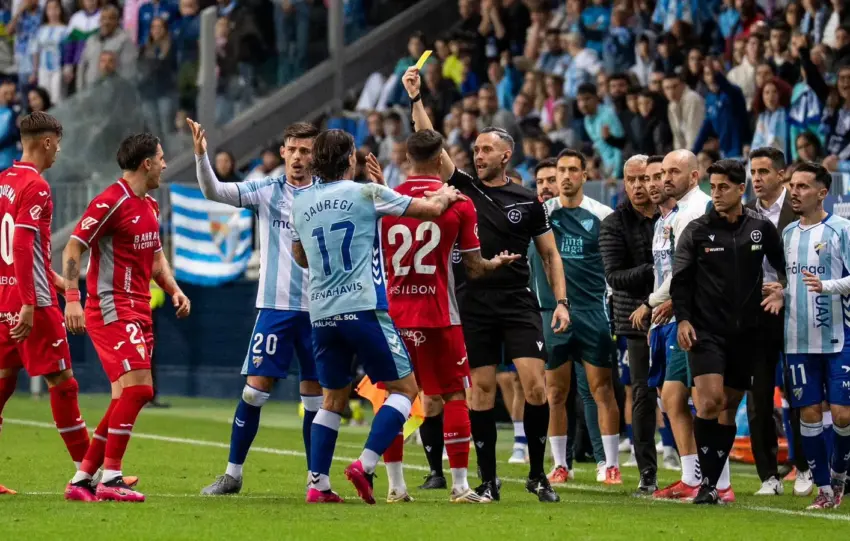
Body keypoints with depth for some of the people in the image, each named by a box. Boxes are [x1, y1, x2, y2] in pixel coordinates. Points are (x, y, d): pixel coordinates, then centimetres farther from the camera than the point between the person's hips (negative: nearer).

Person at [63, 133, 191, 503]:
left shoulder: (150, 206, 16)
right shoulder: (111, 202, -12)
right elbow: (73, 249, -14)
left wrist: (174, 290, 10)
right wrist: (72, 299, -23)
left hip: (138, 311, 9)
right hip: (112, 309, -9)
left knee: (130, 395, 6)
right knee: (138, 387, -18)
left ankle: (83, 479, 11)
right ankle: (110, 478, -14)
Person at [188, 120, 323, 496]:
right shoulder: (267, 191, 2)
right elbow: (215, 191, -6)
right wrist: (201, 156, -24)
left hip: (317, 309, 1)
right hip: (275, 306, -1)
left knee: (315, 393, 4)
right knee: (255, 387, -4)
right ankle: (232, 474, 5)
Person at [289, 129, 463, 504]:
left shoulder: (300, 204, 10)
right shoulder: (366, 194, -3)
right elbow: (430, 209, 1)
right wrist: (445, 196, 23)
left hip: (321, 314, 6)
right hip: (364, 309, -6)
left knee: (333, 399, 17)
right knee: (405, 388, 3)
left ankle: (318, 484, 9)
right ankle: (365, 465, -12)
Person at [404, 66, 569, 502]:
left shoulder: (527, 201, 6)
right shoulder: (464, 189, 7)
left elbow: (550, 254, 9)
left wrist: (561, 302, 0)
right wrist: (416, 99, -8)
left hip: (519, 305, -1)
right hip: (474, 306, 1)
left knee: (535, 385, -10)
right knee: (481, 389, 1)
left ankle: (537, 474, 3)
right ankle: (488, 481, 8)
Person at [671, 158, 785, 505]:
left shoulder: (761, 229, 5)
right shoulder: (697, 230, -1)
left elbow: (784, 267, 17)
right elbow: (680, 278, 1)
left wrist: (781, 295, 1)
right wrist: (683, 318, -8)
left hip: (746, 333, 3)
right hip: (706, 332, -3)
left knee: (729, 408, 5)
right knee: (710, 401, -18)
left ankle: (712, 483, 12)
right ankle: (707, 484, -13)